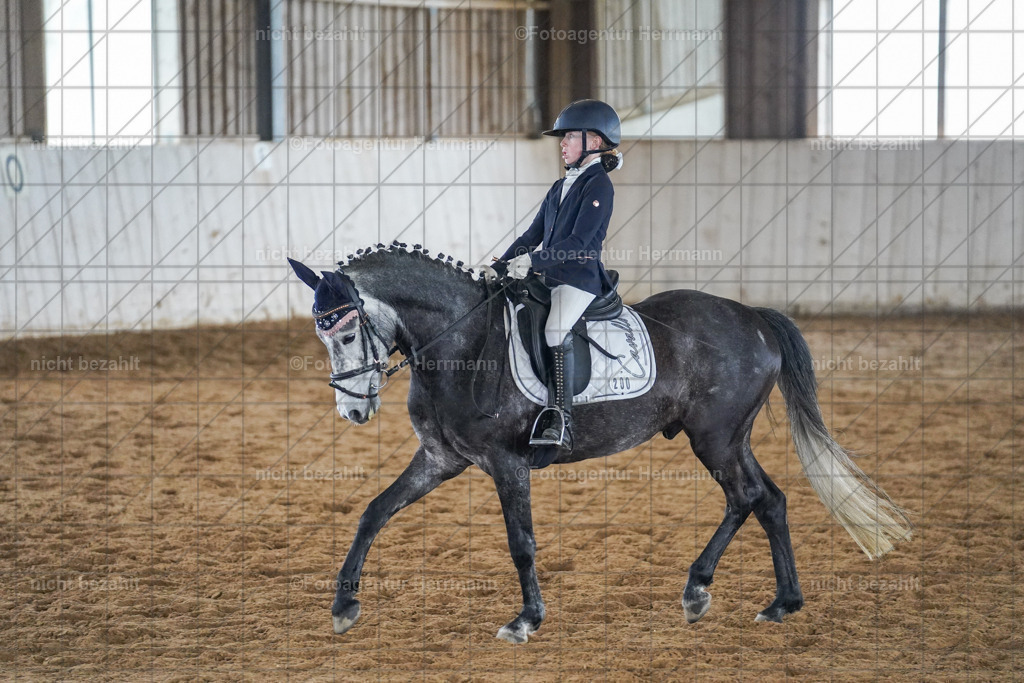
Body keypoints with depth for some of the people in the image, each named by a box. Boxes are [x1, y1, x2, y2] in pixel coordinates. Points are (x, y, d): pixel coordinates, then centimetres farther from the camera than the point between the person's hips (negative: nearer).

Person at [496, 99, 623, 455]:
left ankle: (560, 421, -38)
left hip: (581, 279, -10)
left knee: (557, 331, -32)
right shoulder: (560, 188, 21)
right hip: (551, 280, 10)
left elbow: (578, 243, -16)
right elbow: (533, 235, 22)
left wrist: (532, 261, -21)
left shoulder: (598, 186, -6)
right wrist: (503, 264, 9)